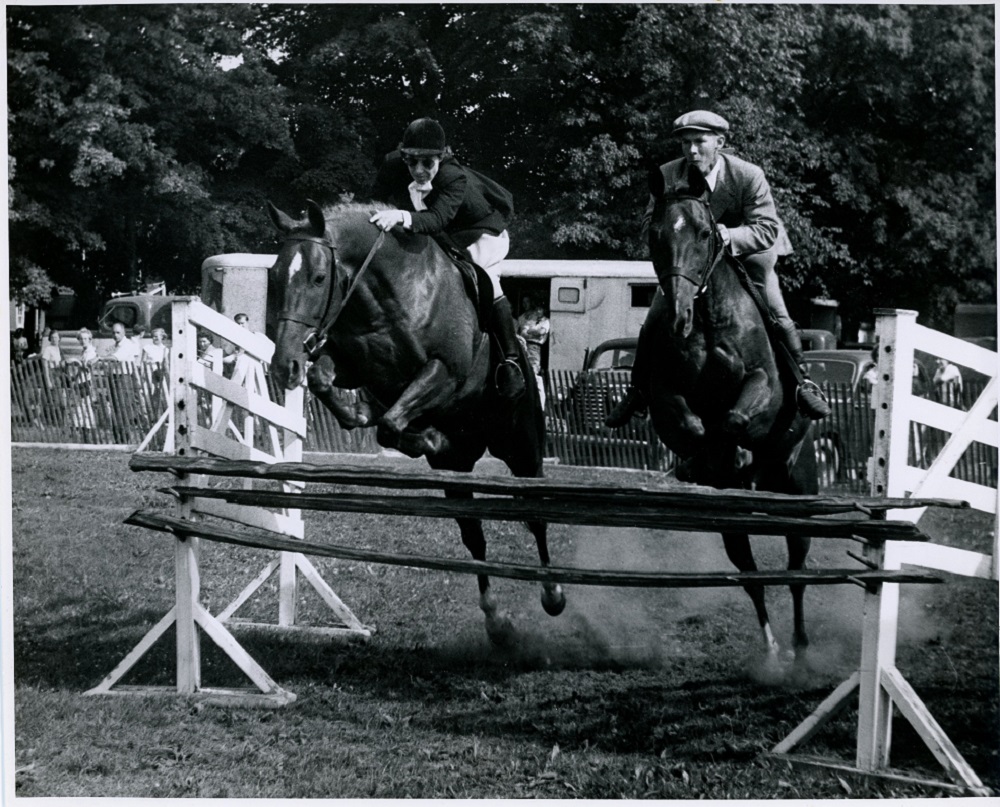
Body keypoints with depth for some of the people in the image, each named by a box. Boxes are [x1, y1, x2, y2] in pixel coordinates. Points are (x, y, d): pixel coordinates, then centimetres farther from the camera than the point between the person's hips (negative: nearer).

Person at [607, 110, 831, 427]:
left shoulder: (749, 175, -23)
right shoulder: (668, 175, -15)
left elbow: (767, 228, -26)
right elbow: (649, 224, -14)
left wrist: (729, 236, -44)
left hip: (745, 257, -2)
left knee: (778, 318, -11)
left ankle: (802, 383, 8)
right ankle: (636, 393, 13)